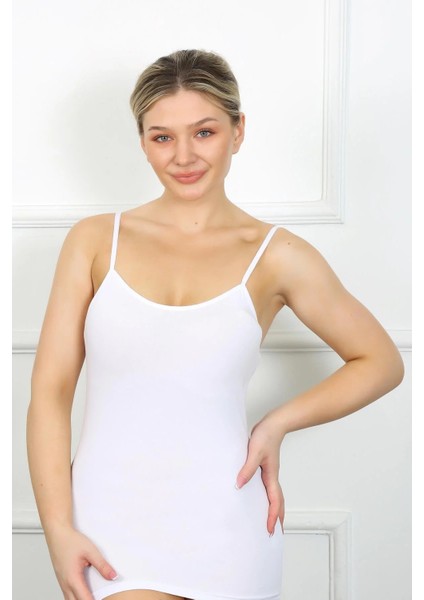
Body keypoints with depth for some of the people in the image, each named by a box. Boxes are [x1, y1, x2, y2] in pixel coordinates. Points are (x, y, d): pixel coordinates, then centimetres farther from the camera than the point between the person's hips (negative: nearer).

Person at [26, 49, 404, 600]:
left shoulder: (276, 257, 0)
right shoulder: (95, 240, 3)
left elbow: (382, 363, 10)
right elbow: (50, 391, 1)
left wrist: (279, 423, -2)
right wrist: (58, 530, -7)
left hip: (223, 531, 0)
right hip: (110, 527, 0)